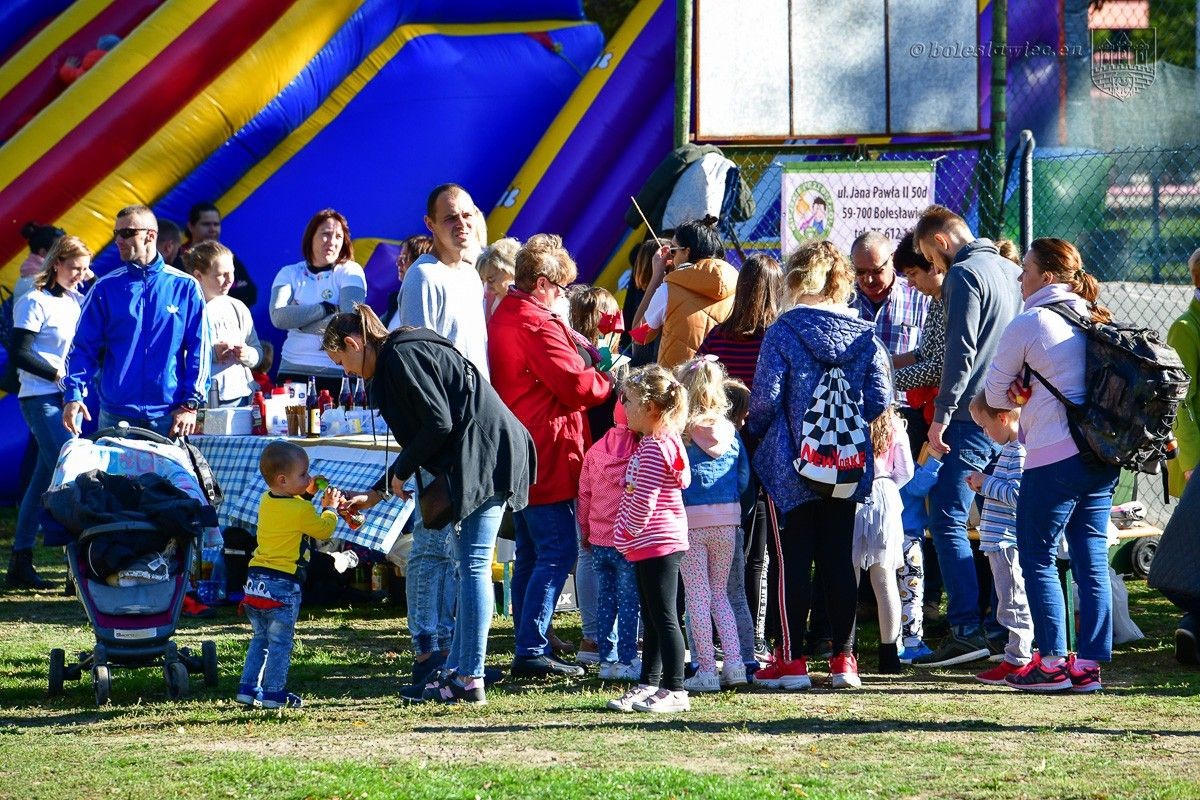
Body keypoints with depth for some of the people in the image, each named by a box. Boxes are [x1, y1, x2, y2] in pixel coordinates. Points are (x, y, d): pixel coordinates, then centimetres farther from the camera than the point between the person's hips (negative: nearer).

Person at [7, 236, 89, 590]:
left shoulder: (78, 301, 15)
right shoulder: (35, 302, -6)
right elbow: (18, 354, -12)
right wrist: (57, 373, -13)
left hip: (70, 398, 8)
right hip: (41, 398, -7)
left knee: (44, 479, 8)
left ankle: (20, 563, 13)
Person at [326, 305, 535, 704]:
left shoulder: (402, 356, -10)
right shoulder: (397, 359, 22)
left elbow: (439, 424, -16)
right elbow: (420, 439, 27)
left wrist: (398, 473, -3)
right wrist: (375, 494, 28)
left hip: (486, 458, -11)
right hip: (481, 461, 11)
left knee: (473, 566, -9)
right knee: (470, 567, 13)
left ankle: (471, 679, -8)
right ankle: (456, 670, 19)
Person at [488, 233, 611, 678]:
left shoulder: (502, 319, 14)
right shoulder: (538, 325, -17)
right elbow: (577, 387, -18)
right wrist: (608, 380, 1)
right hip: (547, 457, -10)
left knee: (531, 554, 14)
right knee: (557, 552, -10)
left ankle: (530, 647, 17)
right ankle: (531, 650, -14)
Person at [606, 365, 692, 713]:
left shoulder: (654, 448, -19)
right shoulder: (654, 442, 13)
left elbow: (642, 501, -21)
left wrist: (630, 531, -8)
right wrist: (629, 536, 16)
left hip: (657, 542, -11)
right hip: (651, 544, 11)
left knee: (663, 617, -7)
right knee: (652, 619, 15)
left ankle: (674, 691, -4)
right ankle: (649, 684, 22)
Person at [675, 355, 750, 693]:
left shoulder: (679, 431, -7)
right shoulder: (729, 431, 5)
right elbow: (744, 476, 8)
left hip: (691, 518, -4)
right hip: (727, 518, 4)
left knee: (697, 596, 2)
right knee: (720, 594, 15)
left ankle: (706, 669, -1)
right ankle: (734, 662, 5)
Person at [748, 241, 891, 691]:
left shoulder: (783, 332, -10)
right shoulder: (865, 334, 1)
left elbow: (765, 397, -13)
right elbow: (879, 400, 0)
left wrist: (756, 430, 7)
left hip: (792, 464, -3)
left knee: (793, 560, 2)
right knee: (839, 559, 9)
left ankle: (791, 659, 3)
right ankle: (843, 658, 9)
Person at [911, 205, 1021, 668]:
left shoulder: (965, 273, -8)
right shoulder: (1010, 270, 18)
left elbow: (961, 352, -15)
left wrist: (941, 416, -14)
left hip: (975, 419, -9)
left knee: (947, 520, -9)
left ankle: (967, 630, -17)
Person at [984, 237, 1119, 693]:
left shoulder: (1028, 324, -6)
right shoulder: (1096, 322, 13)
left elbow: (996, 393, 2)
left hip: (1055, 456, -7)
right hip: (1104, 457, 7)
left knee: (1037, 557, 2)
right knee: (1091, 561, 7)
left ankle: (1053, 662, 0)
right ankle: (1089, 665, 7)